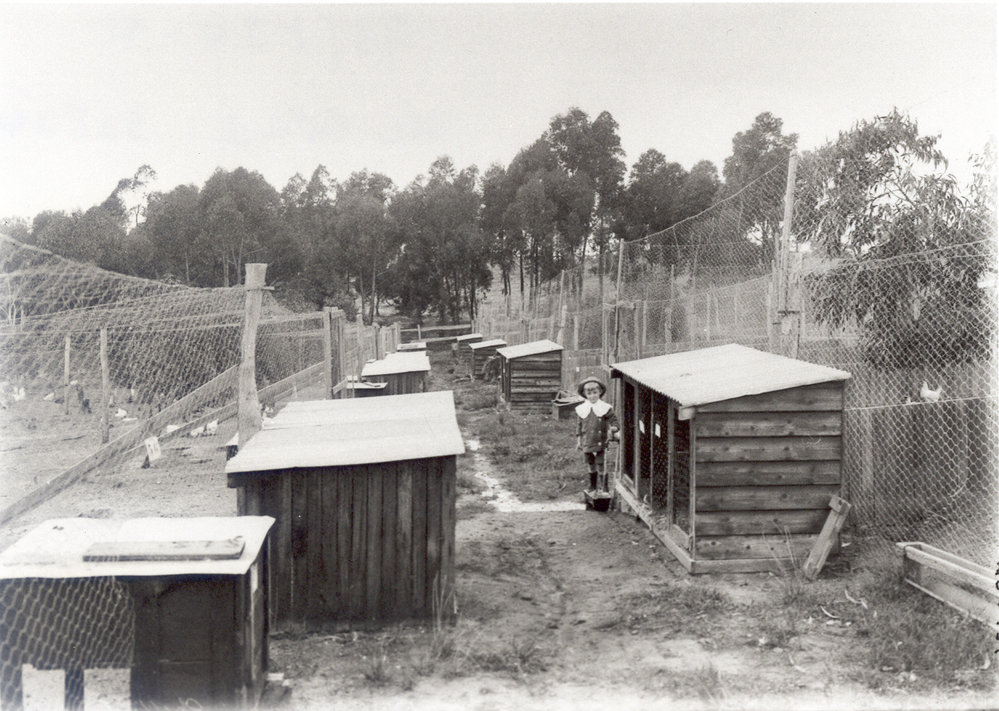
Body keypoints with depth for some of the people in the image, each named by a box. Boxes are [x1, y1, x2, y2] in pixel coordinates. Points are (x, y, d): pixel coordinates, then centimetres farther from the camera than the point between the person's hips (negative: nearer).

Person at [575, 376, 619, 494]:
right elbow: (579, 425, 11)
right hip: (587, 443, 3)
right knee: (590, 465, 13)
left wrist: (613, 429, -21)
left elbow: (613, 420, 0)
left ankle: (605, 487, 8)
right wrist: (578, 440, 10)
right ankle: (592, 487, 27)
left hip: (601, 443, -3)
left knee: (601, 464, -3)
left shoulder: (605, 408, -4)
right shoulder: (581, 409, 4)